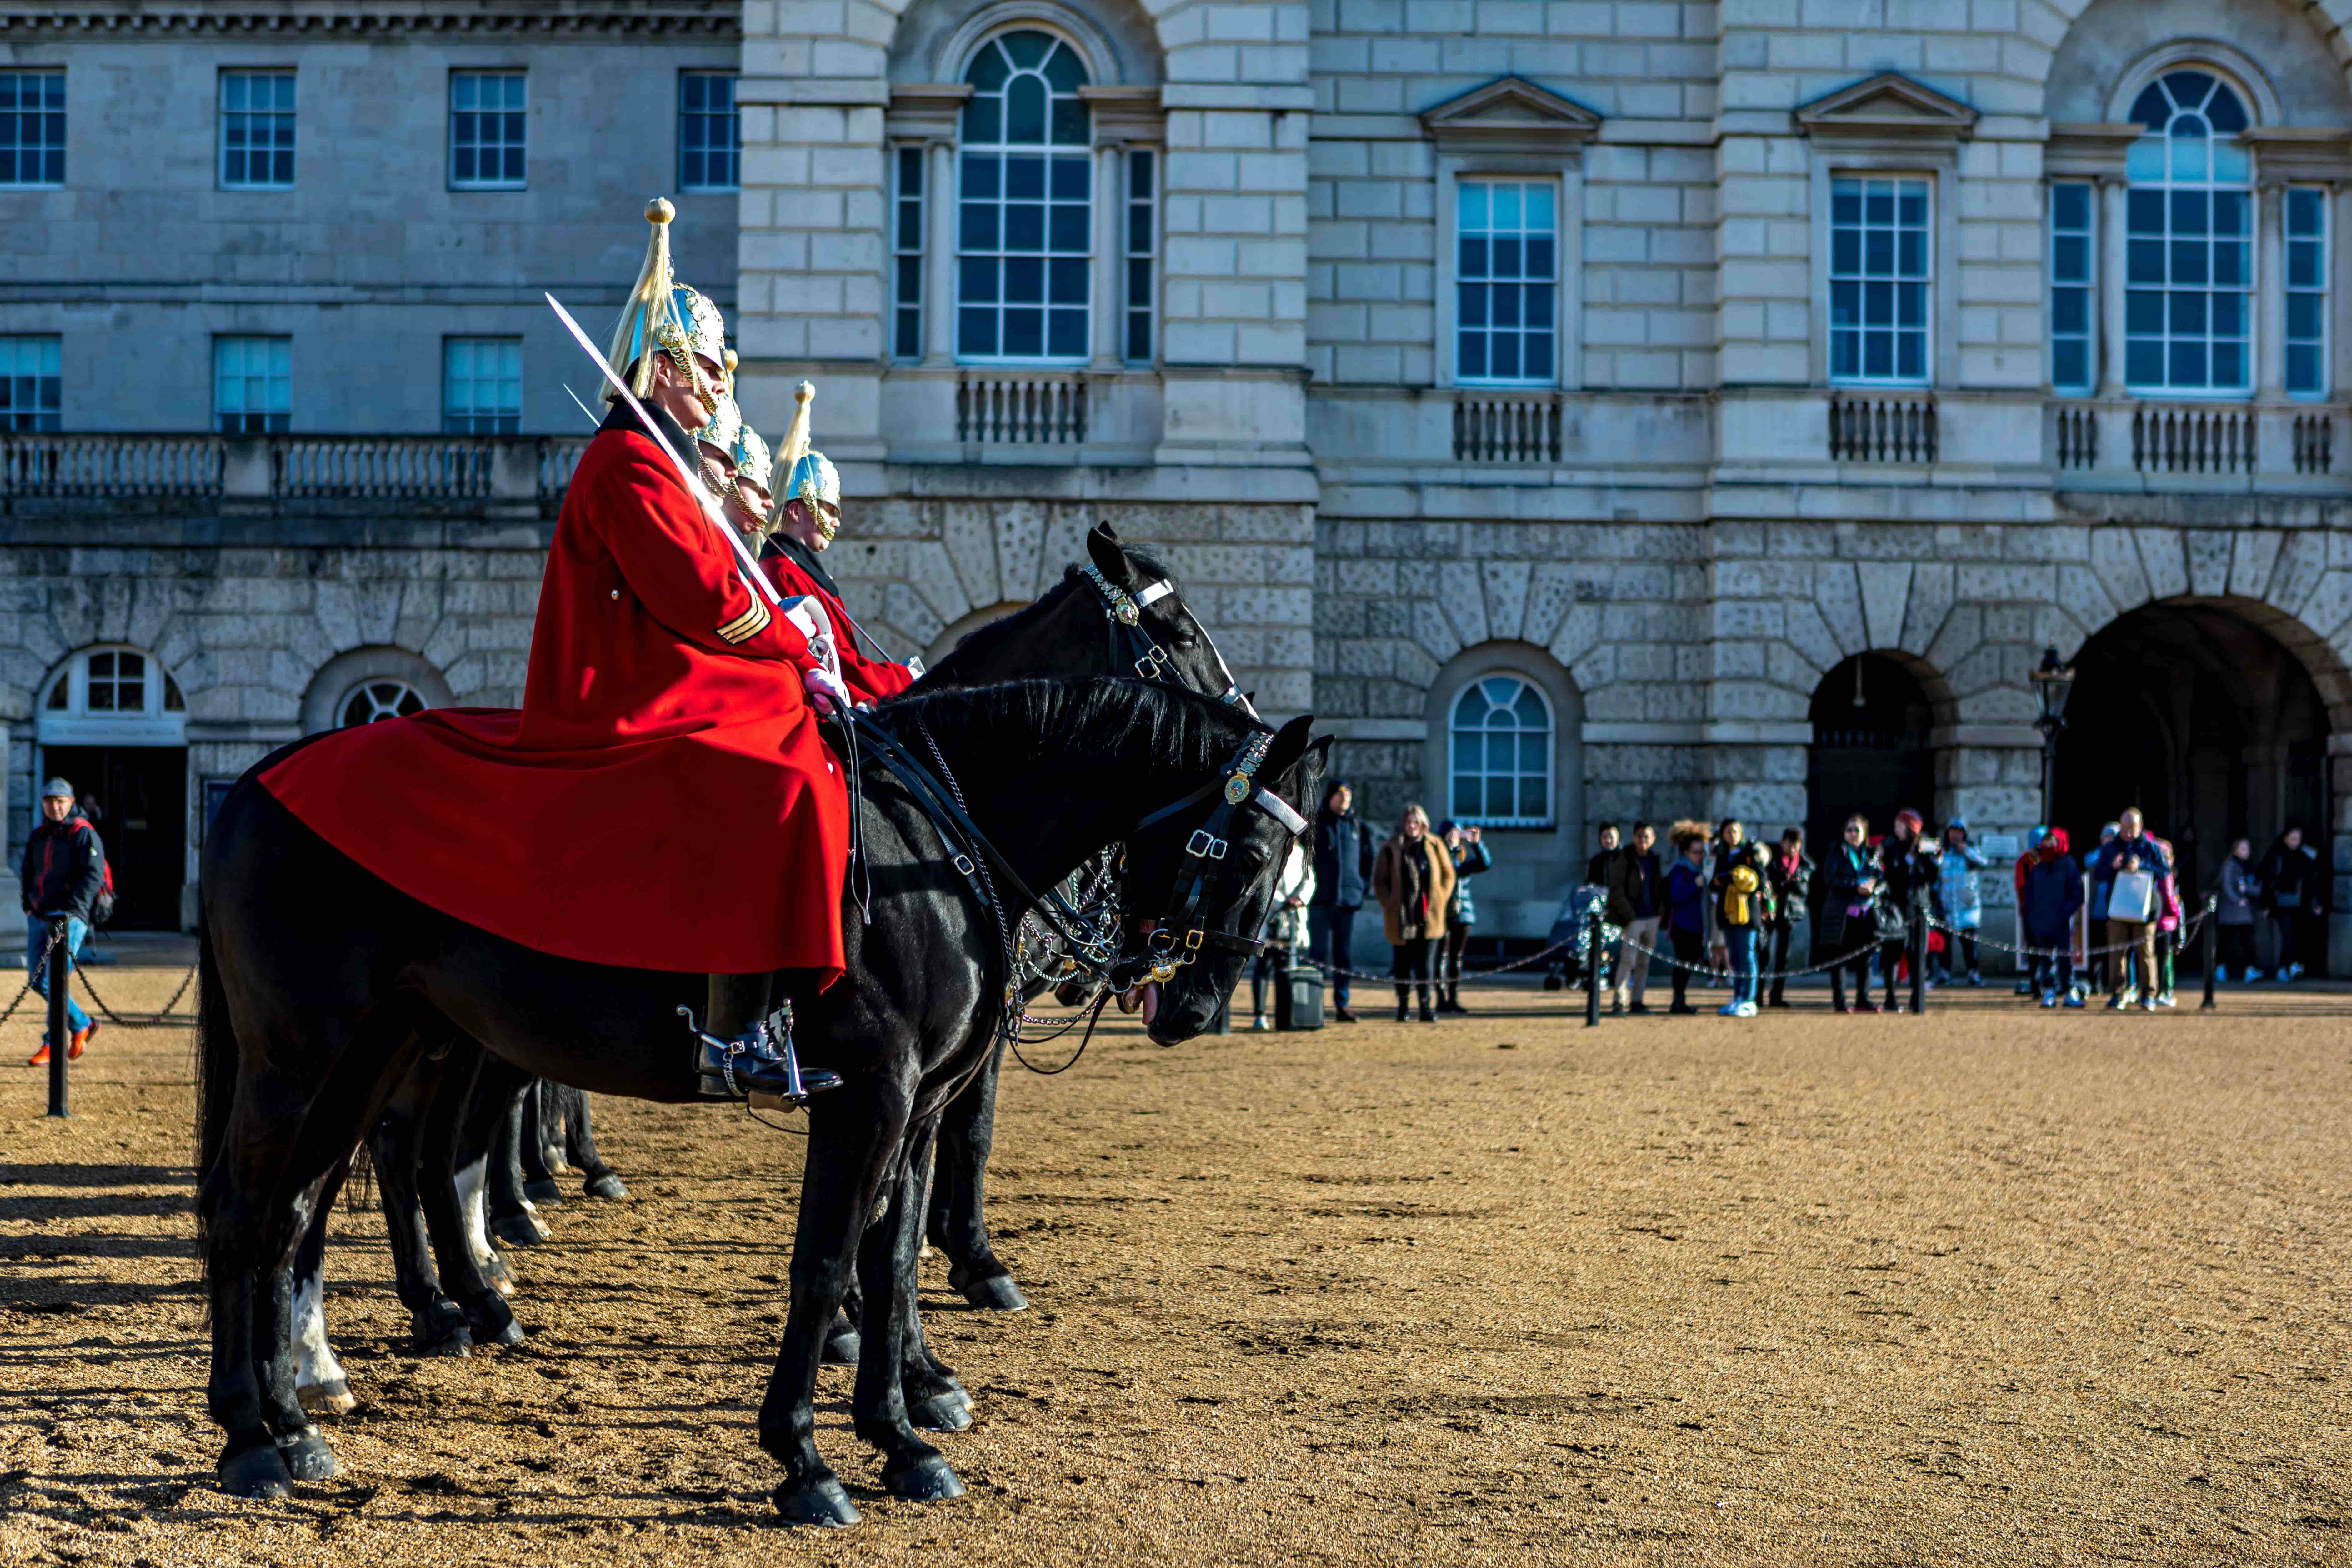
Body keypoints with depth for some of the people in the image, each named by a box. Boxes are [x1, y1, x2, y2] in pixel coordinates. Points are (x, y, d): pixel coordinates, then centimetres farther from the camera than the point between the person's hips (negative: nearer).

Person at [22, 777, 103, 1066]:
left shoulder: (84, 834, -6)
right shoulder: (38, 836, 15)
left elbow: (93, 874, -13)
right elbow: (27, 873, 26)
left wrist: (72, 910, -19)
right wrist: (29, 906, 13)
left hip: (69, 918, -8)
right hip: (39, 917, 8)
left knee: (53, 981, -13)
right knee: (37, 981, 7)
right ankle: (82, 1026, 21)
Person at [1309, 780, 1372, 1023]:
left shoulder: (1357, 826, 13)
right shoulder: (1314, 824, 1)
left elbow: (1367, 858, 21)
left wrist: (1364, 886, 11)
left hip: (1348, 900, 4)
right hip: (1320, 900, -4)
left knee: (1344, 955, 7)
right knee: (1320, 953, -8)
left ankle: (1342, 1004, 11)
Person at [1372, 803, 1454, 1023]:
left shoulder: (1434, 846, 6)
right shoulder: (1391, 850, 2)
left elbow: (1448, 875, 13)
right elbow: (1379, 881, 6)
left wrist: (1439, 901, 3)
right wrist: (1389, 905, -5)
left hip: (1428, 916, 1)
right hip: (1401, 918, -1)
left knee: (1424, 963, -1)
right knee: (1402, 963, 3)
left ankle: (1425, 1007, 1)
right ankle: (1402, 1005, 13)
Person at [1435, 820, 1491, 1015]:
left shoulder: (1464, 862, 14)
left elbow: (1485, 864, 0)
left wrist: (1476, 843, -13)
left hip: (1462, 914, 4)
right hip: (1441, 914, -4)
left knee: (1456, 957, 6)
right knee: (1442, 955, -8)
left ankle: (1455, 999, 9)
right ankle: (1442, 999, -9)